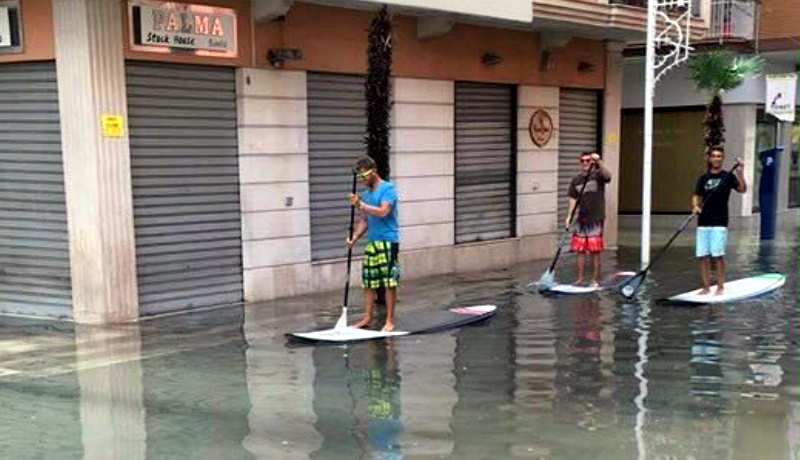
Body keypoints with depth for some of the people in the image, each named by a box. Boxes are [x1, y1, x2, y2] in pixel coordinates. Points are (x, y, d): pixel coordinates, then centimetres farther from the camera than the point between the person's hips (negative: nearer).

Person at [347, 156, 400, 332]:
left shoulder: (387, 188, -6)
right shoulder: (366, 194, 17)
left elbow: (382, 212, -19)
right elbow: (363, 220, 17)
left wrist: (360, 205, -19)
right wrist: (354, 237, 2)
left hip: (388, 241, -7)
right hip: (371, 242, 7)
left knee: (389, 281, -4)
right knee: (369, 282, 9)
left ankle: (389, 321, 2)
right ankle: (367, 318, 18)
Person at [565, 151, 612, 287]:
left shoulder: (598, 175, -2)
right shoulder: (576, 180, 10)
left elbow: (608, 175, -25)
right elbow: (573, 199, 11)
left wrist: (598, 161, -37)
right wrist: (569, 216, 1)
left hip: (596, 220, -4)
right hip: (581, 220, 4)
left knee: (595, 252, 0)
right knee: (580, 251, 7)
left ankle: (595, 280, 9)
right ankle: (580, 279, 16)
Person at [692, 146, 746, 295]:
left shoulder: (727, 176, 2)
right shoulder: (703, 178, 12)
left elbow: (742, 189, -11)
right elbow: (696, 196, 12)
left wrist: (740, 173, -25)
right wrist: (695, 206, -9)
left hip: (719, 222, -4)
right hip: (703, 222, 4)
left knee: (718, 255, -6)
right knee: (703, 256, 3)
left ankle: (720, 287, 3)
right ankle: (706, 287, 11)